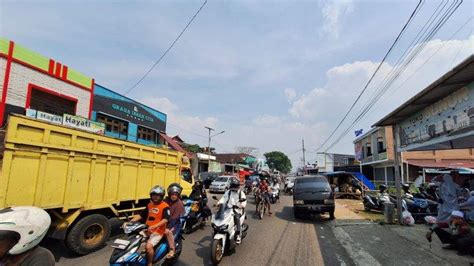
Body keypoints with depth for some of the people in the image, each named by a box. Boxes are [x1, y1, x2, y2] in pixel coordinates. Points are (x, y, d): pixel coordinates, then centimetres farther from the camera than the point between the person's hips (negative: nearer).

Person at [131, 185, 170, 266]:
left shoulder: (165, 206, -10)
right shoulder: (149, 205, 14)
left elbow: (165, 219, -21)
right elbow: (141, 215, 17)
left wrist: (154, 226, -33)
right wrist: (130, 221, 3)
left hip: (158, 231, -8)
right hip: (147, 230, 8)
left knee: (148, 246, -26)